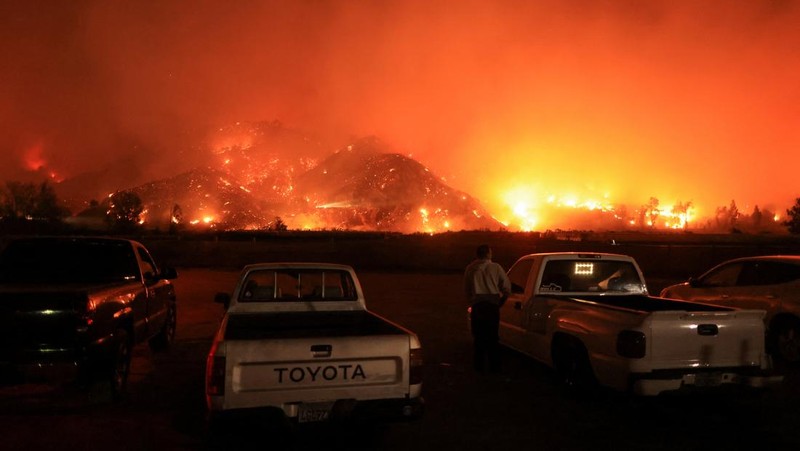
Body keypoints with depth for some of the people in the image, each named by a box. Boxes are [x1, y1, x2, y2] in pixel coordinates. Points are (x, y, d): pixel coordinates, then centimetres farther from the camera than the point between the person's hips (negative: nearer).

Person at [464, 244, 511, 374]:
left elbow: (466, 289, 11)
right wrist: (500, 302, 13)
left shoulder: (470, 268, 5)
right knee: (492, 337, 9)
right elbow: (507, 287, 1)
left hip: (477, 305, 1)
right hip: (492, 305, -1)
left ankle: (479, 365, 12)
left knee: (479, 337, 10)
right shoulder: (496, 267, -1)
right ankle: (494, 366, 11)